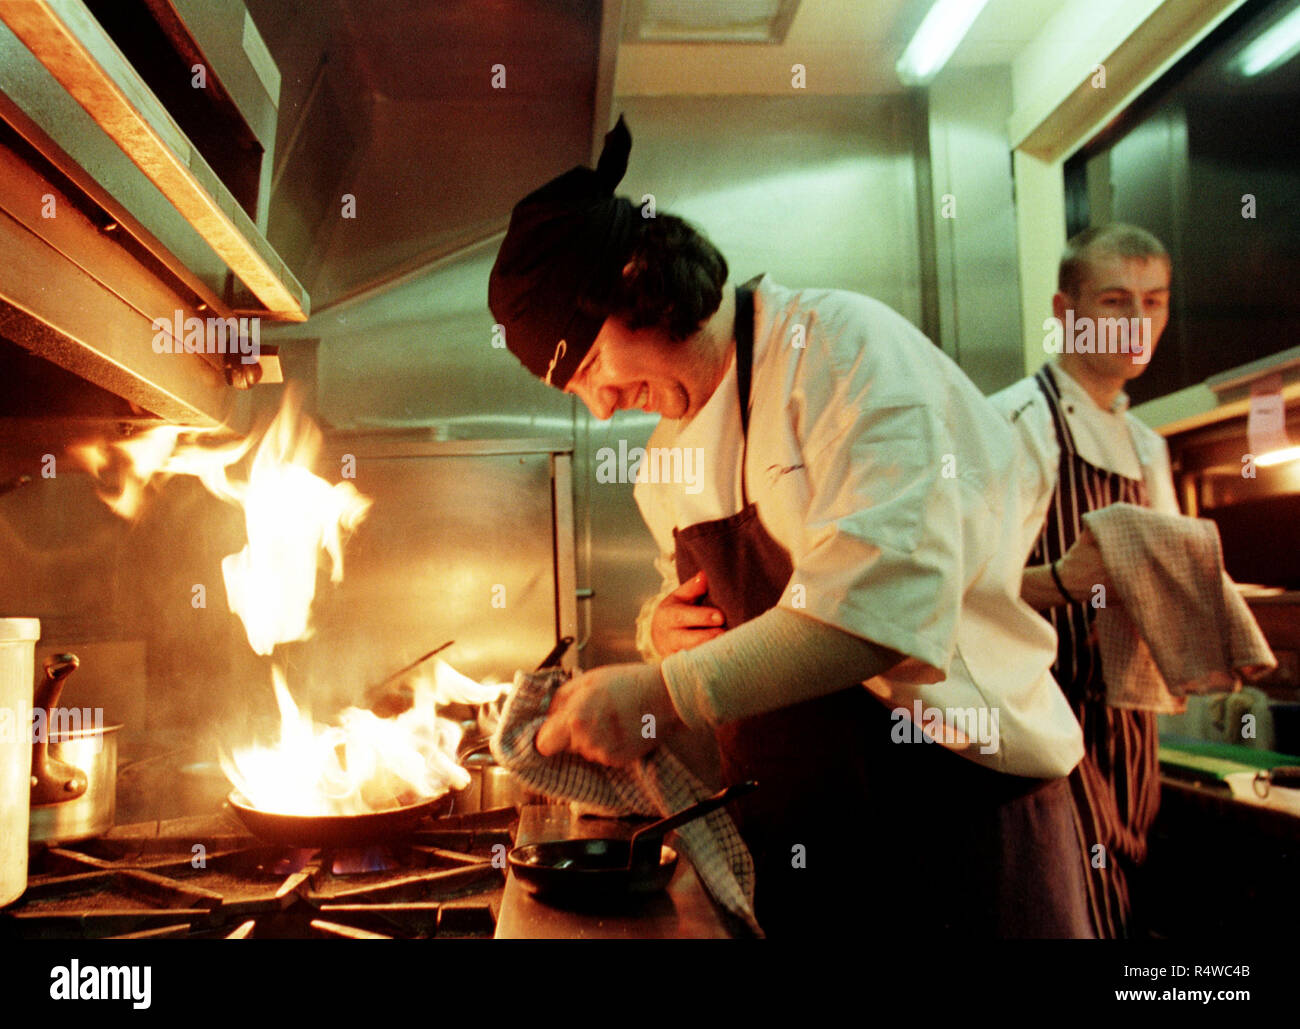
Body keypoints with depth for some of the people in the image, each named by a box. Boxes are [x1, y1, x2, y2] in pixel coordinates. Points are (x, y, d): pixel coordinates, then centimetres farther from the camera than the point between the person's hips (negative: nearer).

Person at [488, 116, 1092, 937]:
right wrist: (671, 626, -2)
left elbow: (886, 599, -28)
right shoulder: (668, 455, 8)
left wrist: (664, 691, -26)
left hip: (950, 801, -6)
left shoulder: (843, 343, -16)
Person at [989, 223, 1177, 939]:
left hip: (1129, 721, 8)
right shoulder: (1013, 422, -11)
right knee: (1079, 917, -8)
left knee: (1127, 907, 14)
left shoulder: (1146, 445, 15)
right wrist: (1060, 581, -36)